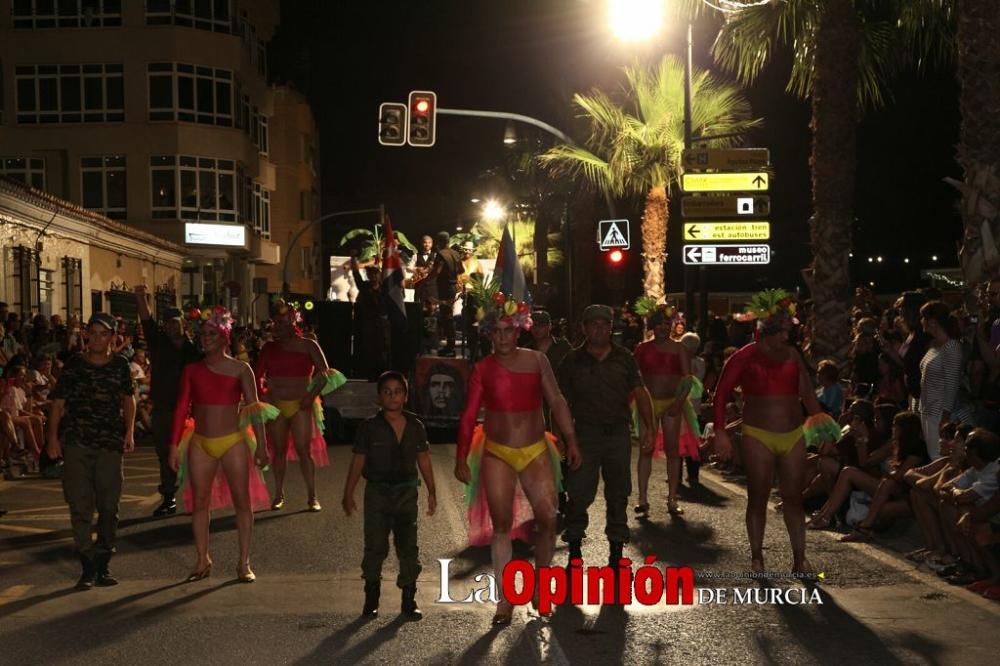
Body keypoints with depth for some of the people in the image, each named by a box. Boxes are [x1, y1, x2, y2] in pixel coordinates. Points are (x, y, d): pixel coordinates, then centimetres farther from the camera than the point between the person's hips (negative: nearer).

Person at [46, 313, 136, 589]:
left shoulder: (120, 364, 5)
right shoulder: (74, 364, 2)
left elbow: (128, 398, 17)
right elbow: (58, 402, 2)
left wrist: (129, 432, 6)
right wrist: (53, 437, -7)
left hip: (111, 444, 1)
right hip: (77, 443, -1)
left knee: (109, 506, 5)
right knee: (80, 506, -3)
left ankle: (103, 565, 15)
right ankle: (87, 567, 2)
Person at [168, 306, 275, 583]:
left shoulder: (240, 369, 0)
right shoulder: (192, 370, 7)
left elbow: (254, 409, -1)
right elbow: (182, 408, 7)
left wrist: (261, 445, -7)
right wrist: (174, 446, 2)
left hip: (233, 441, -2)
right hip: (200, 443, 2)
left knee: (242, 501, 0)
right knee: (199, 503, 5)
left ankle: (244, 562, 7)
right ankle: (203, 560, 16)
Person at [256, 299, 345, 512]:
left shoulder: (308, 346, 2)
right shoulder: (269, 348, 9)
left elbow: (325, 374, -1)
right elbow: (259, 375, 8)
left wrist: (312, 395, -13)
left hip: (301, 405, -3)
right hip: (276, 405, 3)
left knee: (304, 450, -5)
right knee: (279, 450, 7)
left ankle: (312, 496, 0)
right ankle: (279, 495, 16)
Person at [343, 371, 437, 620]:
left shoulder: (415, 427, 4)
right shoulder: (369, 427, -3)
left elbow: (424, 460, 10)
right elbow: (358, 462, -1)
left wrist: (432, 492, 9)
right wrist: (348, 494, -3)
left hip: (406, 492, 2)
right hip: (377, 491, -2)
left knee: (408, 546, 4)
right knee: (375, 546, 1)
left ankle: (409, 600, 13)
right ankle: (371, 600, 11)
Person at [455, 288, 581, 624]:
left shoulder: (536, 360, 2)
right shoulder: (482, 369, 0)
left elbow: (556, 401, 2)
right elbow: (469, 416, 1)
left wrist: (570, 440, -5)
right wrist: (461, 458, -2)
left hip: (535, 451, 0)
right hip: (497, 454, 0)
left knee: (548, 518, -7)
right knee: (501, 526, 2)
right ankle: (506, 599, 8)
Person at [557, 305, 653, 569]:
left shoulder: (624, 358, 5)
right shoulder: (572, 361, 1)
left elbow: (640, 393, 6)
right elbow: (562, 402, 3)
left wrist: (649, 427, -2)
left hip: (618, 432, 2)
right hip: (586, 432, -2)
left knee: (618, 493, 8)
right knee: (579, 492, -4)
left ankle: (616, 550, 19)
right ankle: (574, 546, 10)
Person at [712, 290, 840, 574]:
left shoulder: (792, 355, 9)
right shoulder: (744, 358, -3)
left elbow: (807, 391, 6)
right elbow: (721, 395, -6)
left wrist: (818, 418, -10)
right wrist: (720, 433, -14)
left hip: (793, 436, 3)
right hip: (758, 436, -3)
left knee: (794, 497, 5)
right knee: (758, 498, 3)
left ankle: (800, 558, 10)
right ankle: (757, 558, 14)